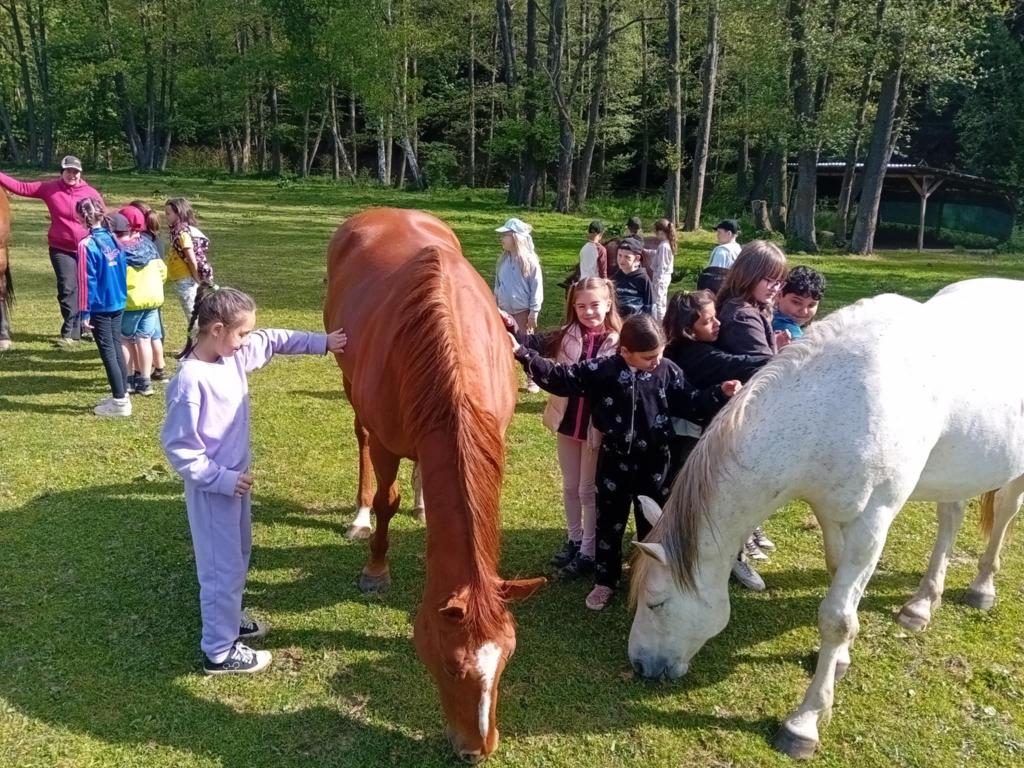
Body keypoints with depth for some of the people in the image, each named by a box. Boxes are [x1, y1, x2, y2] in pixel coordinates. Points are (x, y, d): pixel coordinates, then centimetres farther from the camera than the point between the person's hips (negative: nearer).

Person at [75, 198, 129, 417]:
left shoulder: (86, 245, -16)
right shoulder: (113, 238, 3)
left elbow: (86, 281, -15)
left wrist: (84, 311, -10)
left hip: (100, 307, -7)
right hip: (118, 303, 7)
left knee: (107, 351, 0)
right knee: (116, 347, 16)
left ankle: (120, 401, 3)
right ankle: (122, 394, 24)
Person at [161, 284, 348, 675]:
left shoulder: (235, 355, -3)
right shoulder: (191, 381, -27)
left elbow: (275, 341, 14)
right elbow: (177, 446, -23)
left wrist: (322, 343, 9)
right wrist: (221, 478, -21)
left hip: (237, 480, 9)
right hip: (213, 490, -9)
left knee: (237, 558, 24)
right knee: (223, 568, 4)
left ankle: (227, 619, 45)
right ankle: (220, 651, 20)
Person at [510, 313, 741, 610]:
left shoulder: (668, 371, -6)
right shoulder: (602, 369, -12)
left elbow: (690, 403, 2)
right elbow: (559, 377, -13)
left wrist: (721, 394, -12)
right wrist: (522, 353, -21)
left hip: (654, 461, 1)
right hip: (615, 460, -1)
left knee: (653, 522, 15)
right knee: (609, 522, 12)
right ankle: (605, 581, 29)